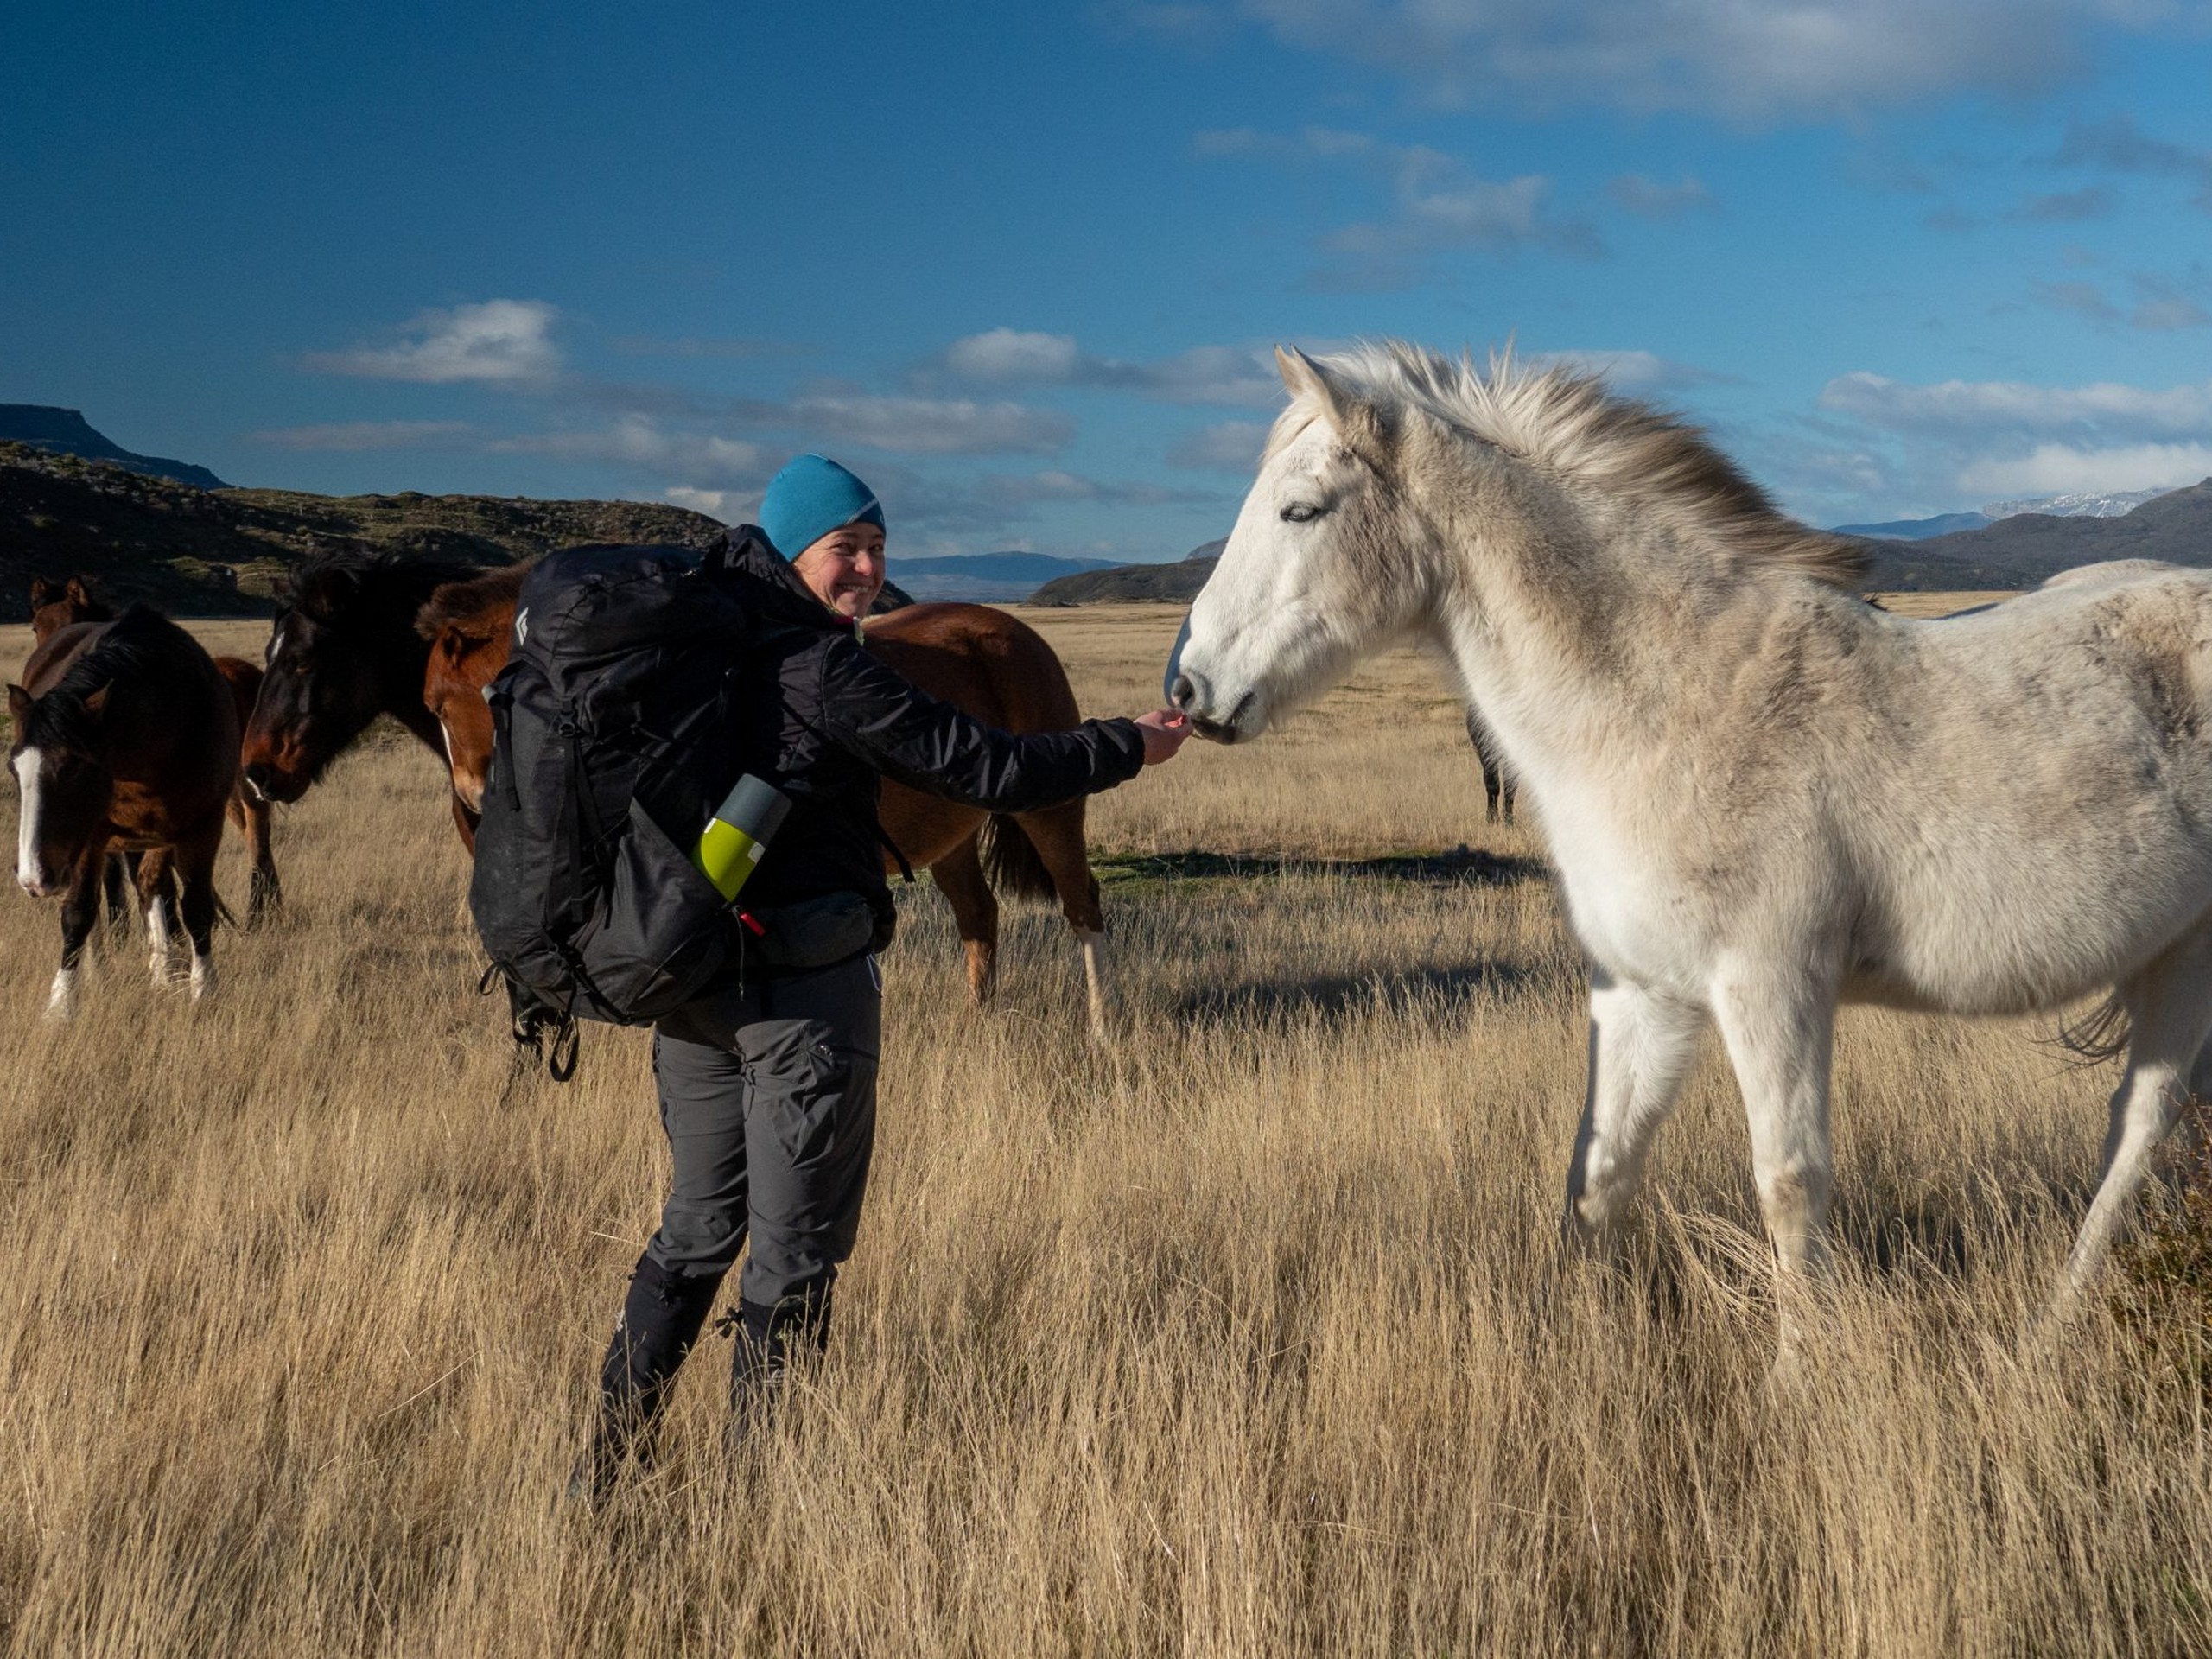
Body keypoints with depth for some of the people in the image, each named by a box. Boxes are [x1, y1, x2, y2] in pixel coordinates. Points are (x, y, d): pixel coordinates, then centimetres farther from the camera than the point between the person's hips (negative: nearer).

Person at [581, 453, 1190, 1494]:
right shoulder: (825, 670, -16)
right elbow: (982, 767, -15)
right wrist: (1129, 747, -4)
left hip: (690, 981, 8)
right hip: (806, 990, -8)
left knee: (698, 1227, 19)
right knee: (795, 1246, 4)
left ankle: (603, 1470, 22)